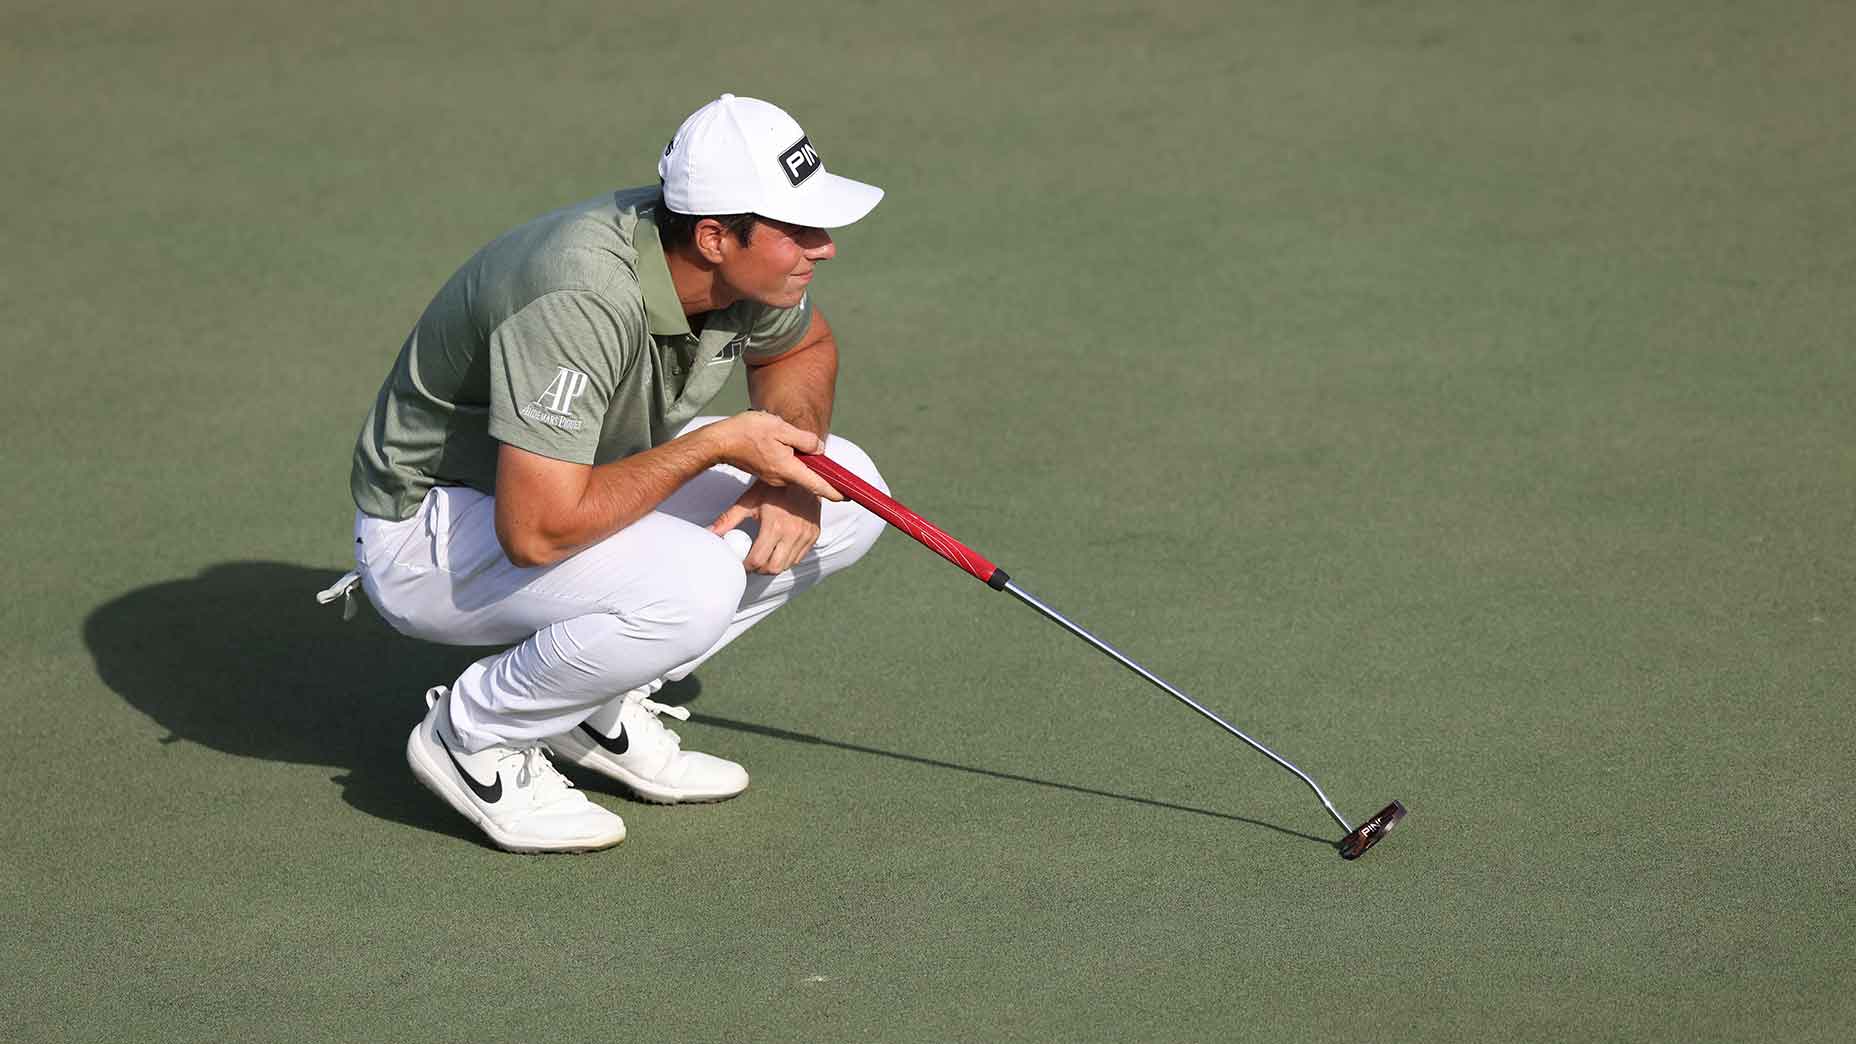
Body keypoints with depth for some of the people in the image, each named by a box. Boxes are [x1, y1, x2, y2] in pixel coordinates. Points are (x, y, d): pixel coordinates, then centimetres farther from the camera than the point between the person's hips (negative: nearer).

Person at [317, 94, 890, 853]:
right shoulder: (583, 298, -36)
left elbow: (803, 347, 14)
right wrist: (718, 443, -30)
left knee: (849, 498, -1)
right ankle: (472, 735, -9)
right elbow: (536, 533, -40)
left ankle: (603, 706, 6)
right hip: (428, 532, -9)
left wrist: (791, 464, -7)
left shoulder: (748, 264, -12)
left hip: (577, 482, 9)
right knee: (693, 585, -35)